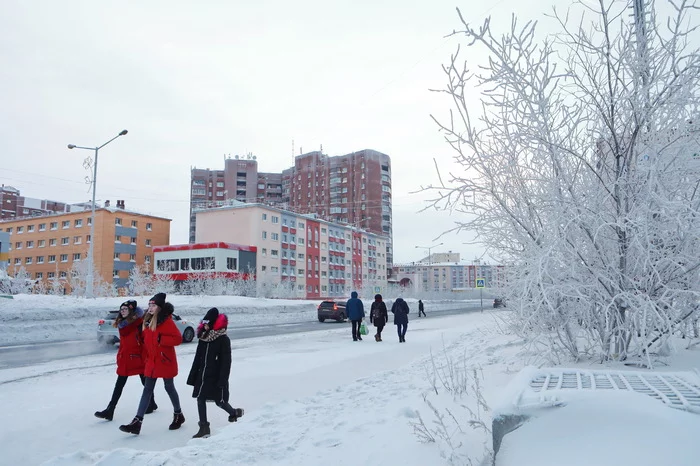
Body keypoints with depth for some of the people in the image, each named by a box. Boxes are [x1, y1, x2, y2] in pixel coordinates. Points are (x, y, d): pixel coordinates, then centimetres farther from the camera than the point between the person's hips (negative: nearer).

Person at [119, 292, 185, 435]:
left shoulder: (166, 321, -15)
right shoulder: (148, 320, 9)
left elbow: (178, 339, -20)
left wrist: (161, 339, -25)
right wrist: (147, 357, 14)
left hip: (165, 361, -7)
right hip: (151, 362, 7)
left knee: (169, 388, 7)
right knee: (147, 390, 5)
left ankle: (178, 415, 27)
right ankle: (137, 422, 5)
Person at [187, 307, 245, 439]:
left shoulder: (223, 340, -14)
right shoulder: (203, 338, 5)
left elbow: (226, 361, -15)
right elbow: (198, 358, 10)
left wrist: (222, 380, -19)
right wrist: (193, 376, 10)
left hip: (216, 377, -6)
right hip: (203, 376, 7)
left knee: (219, 401, 2)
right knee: (200, 399, 5)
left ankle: (234, 413, 32)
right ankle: (204, 428, 16)